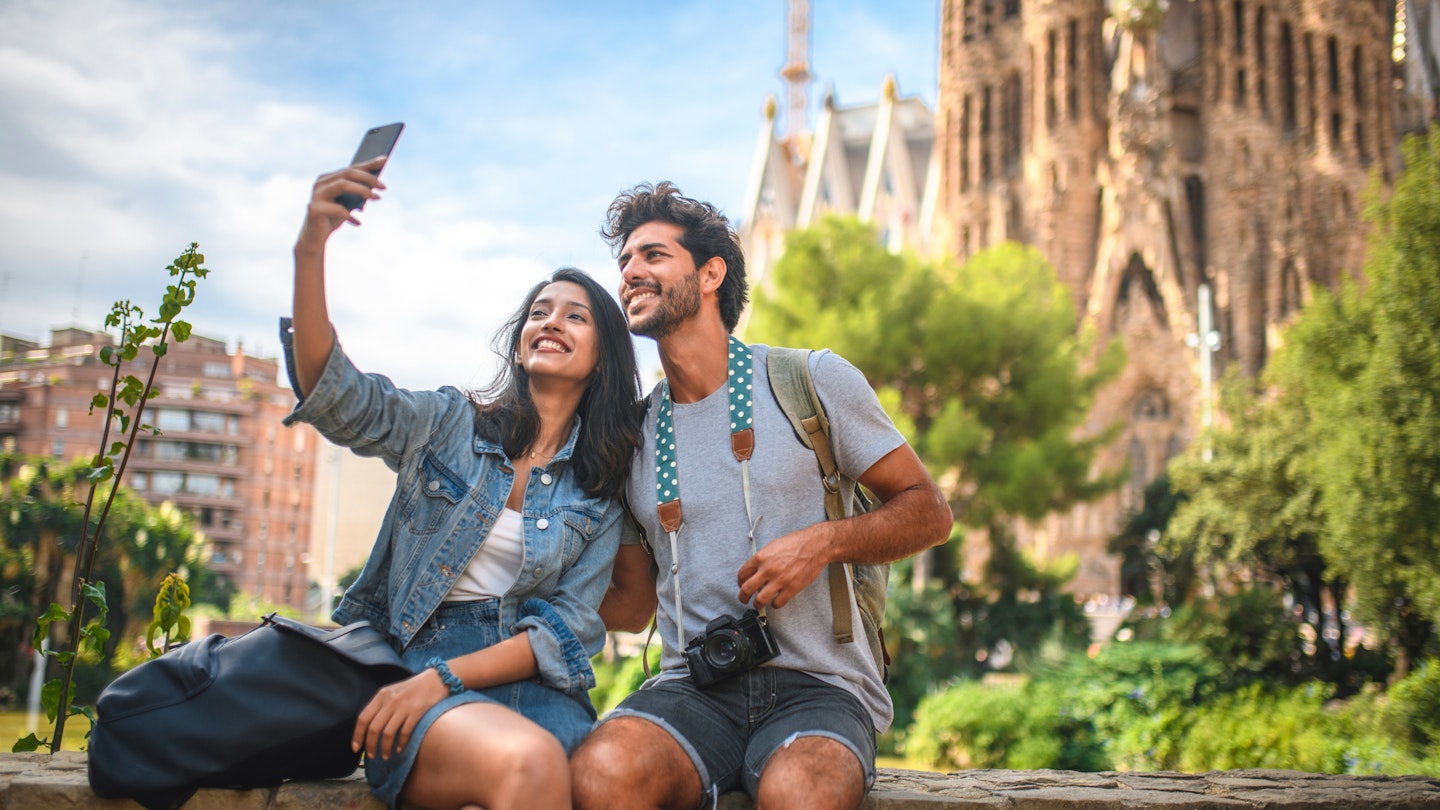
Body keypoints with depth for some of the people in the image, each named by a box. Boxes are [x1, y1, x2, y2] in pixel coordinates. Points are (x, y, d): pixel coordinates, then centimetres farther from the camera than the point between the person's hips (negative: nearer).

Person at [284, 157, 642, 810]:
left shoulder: (603, 492, 12)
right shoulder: (449, 424, 11)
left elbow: (569, 627, 2)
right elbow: (336, 395, -8)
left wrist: (442, 679, -13)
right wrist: (310, 250, -23)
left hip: (526, 684, 1)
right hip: (408, 655, -1)